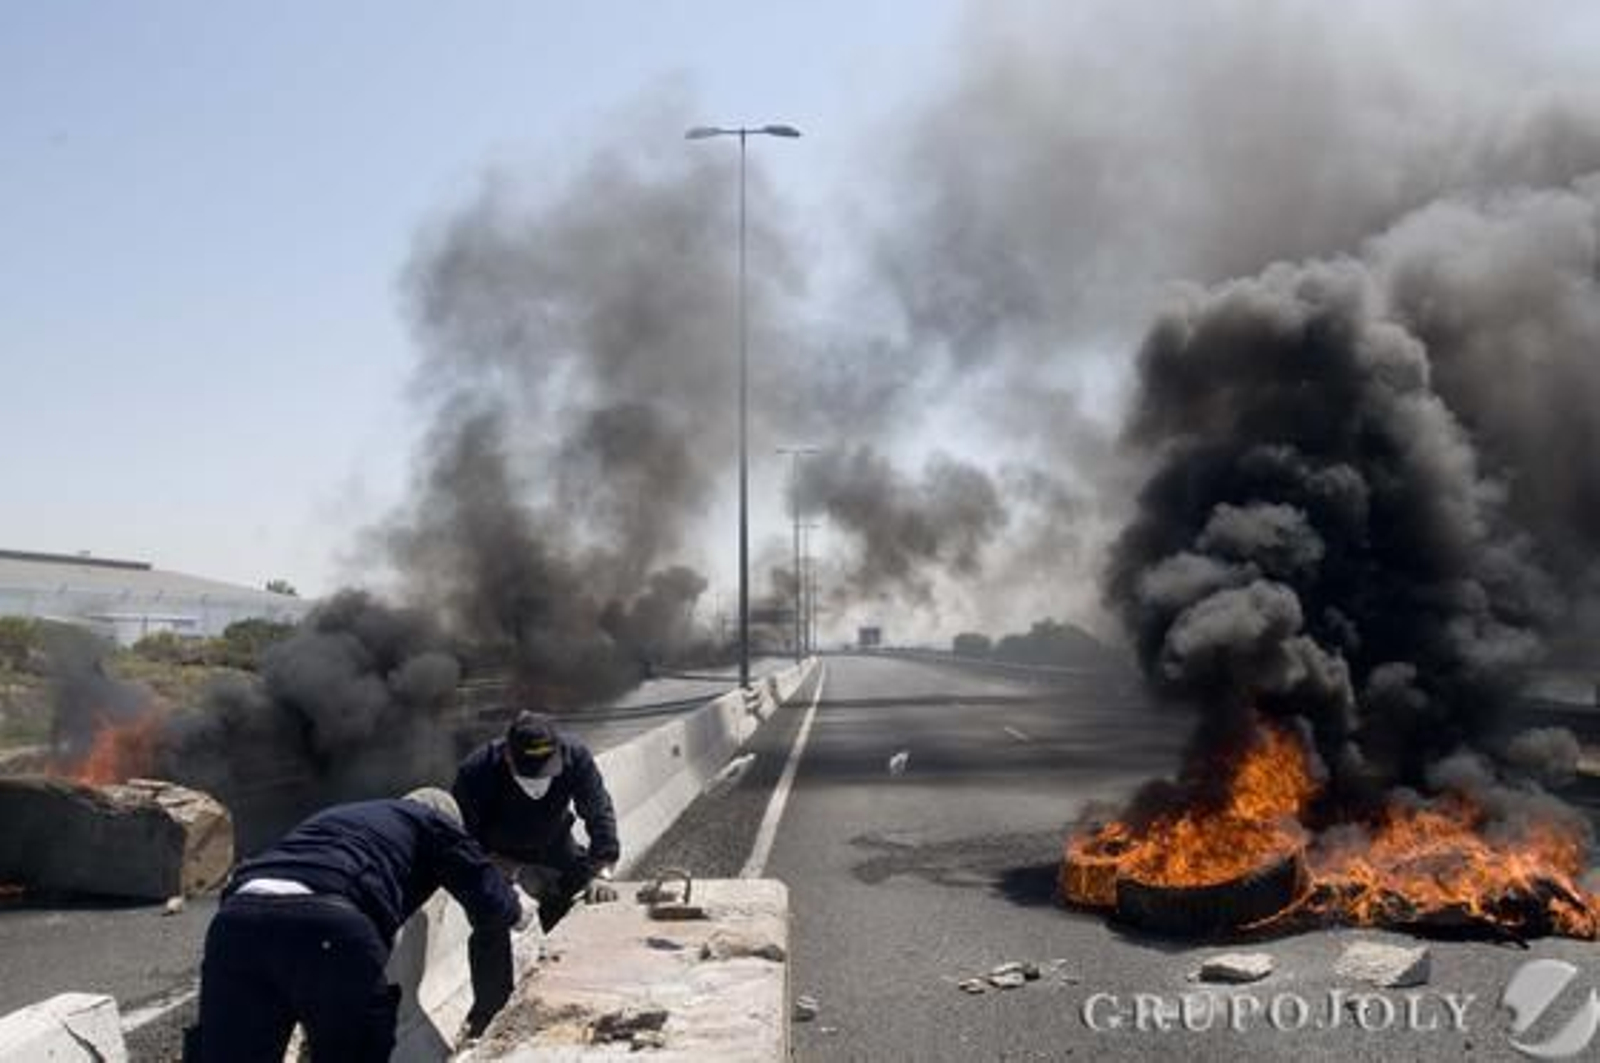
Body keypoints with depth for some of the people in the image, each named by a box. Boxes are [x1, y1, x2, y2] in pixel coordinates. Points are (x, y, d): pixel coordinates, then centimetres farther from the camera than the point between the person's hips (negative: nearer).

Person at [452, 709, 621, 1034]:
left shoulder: (575, 756, -31)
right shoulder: (476, 772, -36)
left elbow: (599, 812, -32)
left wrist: (601, 873, -44)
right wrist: (517, 872, -35)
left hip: (553, 845, 2)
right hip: (494, 854, -2)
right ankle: (489, 1013, 3)